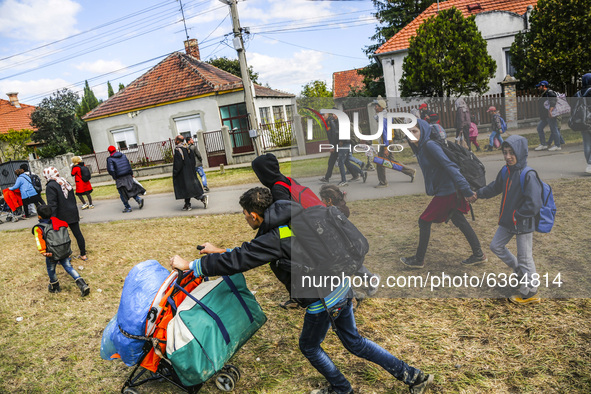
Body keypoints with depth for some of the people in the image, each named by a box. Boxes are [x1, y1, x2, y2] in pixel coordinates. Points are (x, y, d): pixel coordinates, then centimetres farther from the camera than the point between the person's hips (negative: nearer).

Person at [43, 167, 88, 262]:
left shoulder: (50, 186, -14)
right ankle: (83, 255, 17)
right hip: (73, 213, 7)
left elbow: (52, 205, -19)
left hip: (61, 217, -7)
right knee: (77, 233, 10)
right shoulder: (65, 182, 9)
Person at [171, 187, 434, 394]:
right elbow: (249, 251, 19)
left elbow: (235, 262, -20)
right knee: (353, 341, 24)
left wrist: (190, 265, -9)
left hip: (323, 300, -8)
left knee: (309, 347, 19)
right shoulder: (290, 221, 7)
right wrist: (221, 251, 20)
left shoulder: (273, 239, -21)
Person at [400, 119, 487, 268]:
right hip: (449, 190, 9)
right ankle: (478, 255, 29)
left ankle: (419, 260, 13)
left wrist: (466, 190, -27)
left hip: (446, 191, -9)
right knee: (459, 221, 17)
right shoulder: (419, 148, 10)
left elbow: (449, 166, -24)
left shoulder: (430, 145, -18)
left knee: (424, 221, 0)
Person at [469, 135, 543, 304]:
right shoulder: (505, 172, 1)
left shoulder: (529, 176, -23)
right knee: (496, 246, 19)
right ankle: (519, 270, 38)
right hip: (507, 222, 8)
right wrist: (478, 194, 31)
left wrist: (517, 216, -17)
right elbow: (495, 187, 22)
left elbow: (534, 204, -26)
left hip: (524, 225, -8)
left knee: (525, 258, 4)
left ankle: (530, 293, 21)